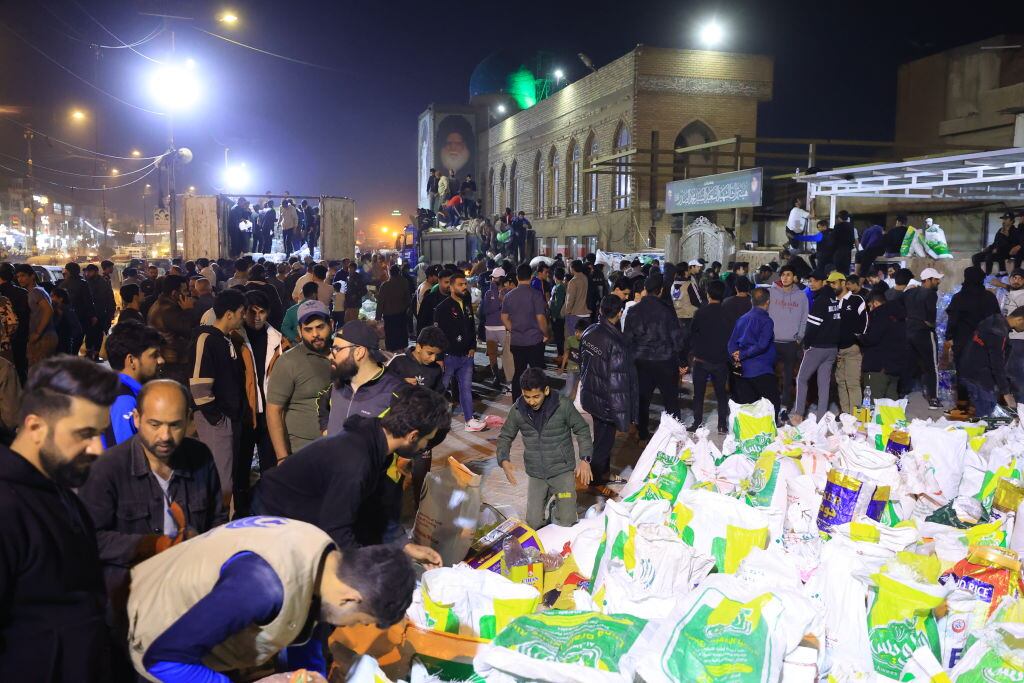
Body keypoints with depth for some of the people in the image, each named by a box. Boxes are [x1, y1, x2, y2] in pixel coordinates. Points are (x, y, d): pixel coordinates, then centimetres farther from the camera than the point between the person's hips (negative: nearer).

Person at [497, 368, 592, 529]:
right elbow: (505, 437, 3)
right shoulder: (517, 410, -9)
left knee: (567, 522, -4)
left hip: (563, 470, -2)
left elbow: (582, 430, -5)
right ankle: (548, 496, 33)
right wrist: (504, 460, -15)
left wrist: (585, 458, -15)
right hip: (535, 473, 2)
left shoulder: (564, 405, -16)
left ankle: (558, 504, 29)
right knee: (533, 523, 4)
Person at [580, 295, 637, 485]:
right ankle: (596, 480, 23)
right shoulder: (616, 343, -28)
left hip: (589, 395, 7)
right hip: (606, 401, -7)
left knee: (601, 435, 25)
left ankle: (603, 471, 42)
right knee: (604, 440, 11)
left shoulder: (589, 332, -5)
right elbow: (618, 381, -25)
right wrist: (622, 413, -17)